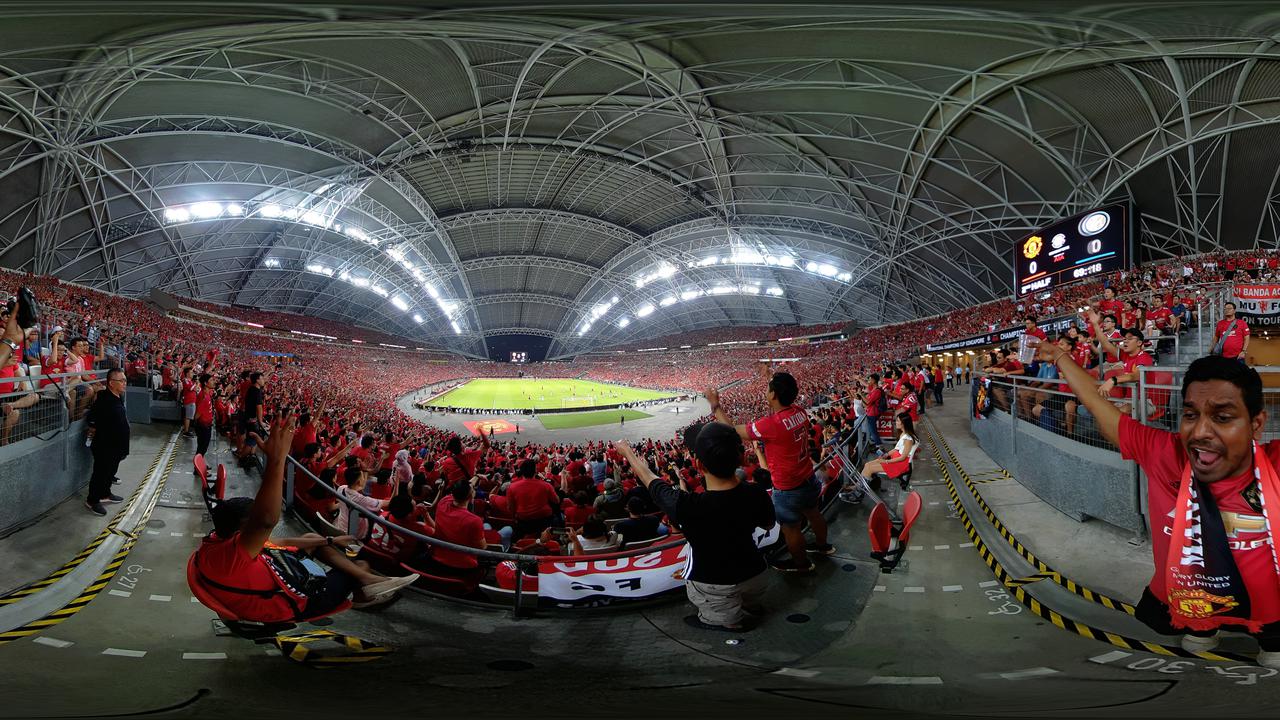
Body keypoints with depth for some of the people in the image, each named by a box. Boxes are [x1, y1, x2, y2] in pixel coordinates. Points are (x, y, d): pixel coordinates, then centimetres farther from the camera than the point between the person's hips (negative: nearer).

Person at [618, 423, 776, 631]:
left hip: (713, 586, -5)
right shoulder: (756, 495, -25)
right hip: (756, 577, 5)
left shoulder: (685, 506, -35)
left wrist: (627, 451, 5)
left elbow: (647, 478, -14)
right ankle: (747, 605, 14)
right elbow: (769, 525, 0)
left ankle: (731, 616, 3)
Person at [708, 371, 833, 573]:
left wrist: (715, 405, -9)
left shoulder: (770, 424, -33)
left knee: (790, 528, 17)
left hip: (788, 489, -7)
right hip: (808, 479, 8)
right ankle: (822, 545, 55)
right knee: (812, 513, 31)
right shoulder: (800, 413, -11)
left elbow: (732, 431, -21)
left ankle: (801, 563, 39)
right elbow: (781, 407, 16)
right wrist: (772, 380, 14)